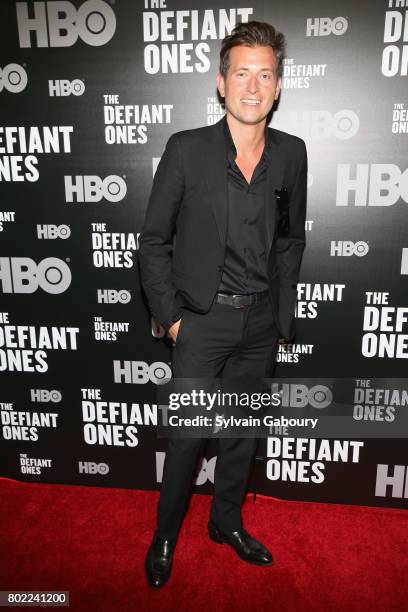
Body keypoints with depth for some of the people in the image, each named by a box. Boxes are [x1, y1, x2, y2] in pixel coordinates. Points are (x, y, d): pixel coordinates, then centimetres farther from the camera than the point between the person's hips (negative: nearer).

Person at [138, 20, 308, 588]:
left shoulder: (291, 154, 1)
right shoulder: (186, 149, -9)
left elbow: (291, 240, 11)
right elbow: (153, 240, -5)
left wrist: (284, 316, 8)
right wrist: (168, 315, -7)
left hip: (261, 323, 4)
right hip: (202, 320, -3)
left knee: (243, 431, 17)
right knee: (188, 436, 6)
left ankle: (226, 521, 41)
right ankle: (164, 536, 33)